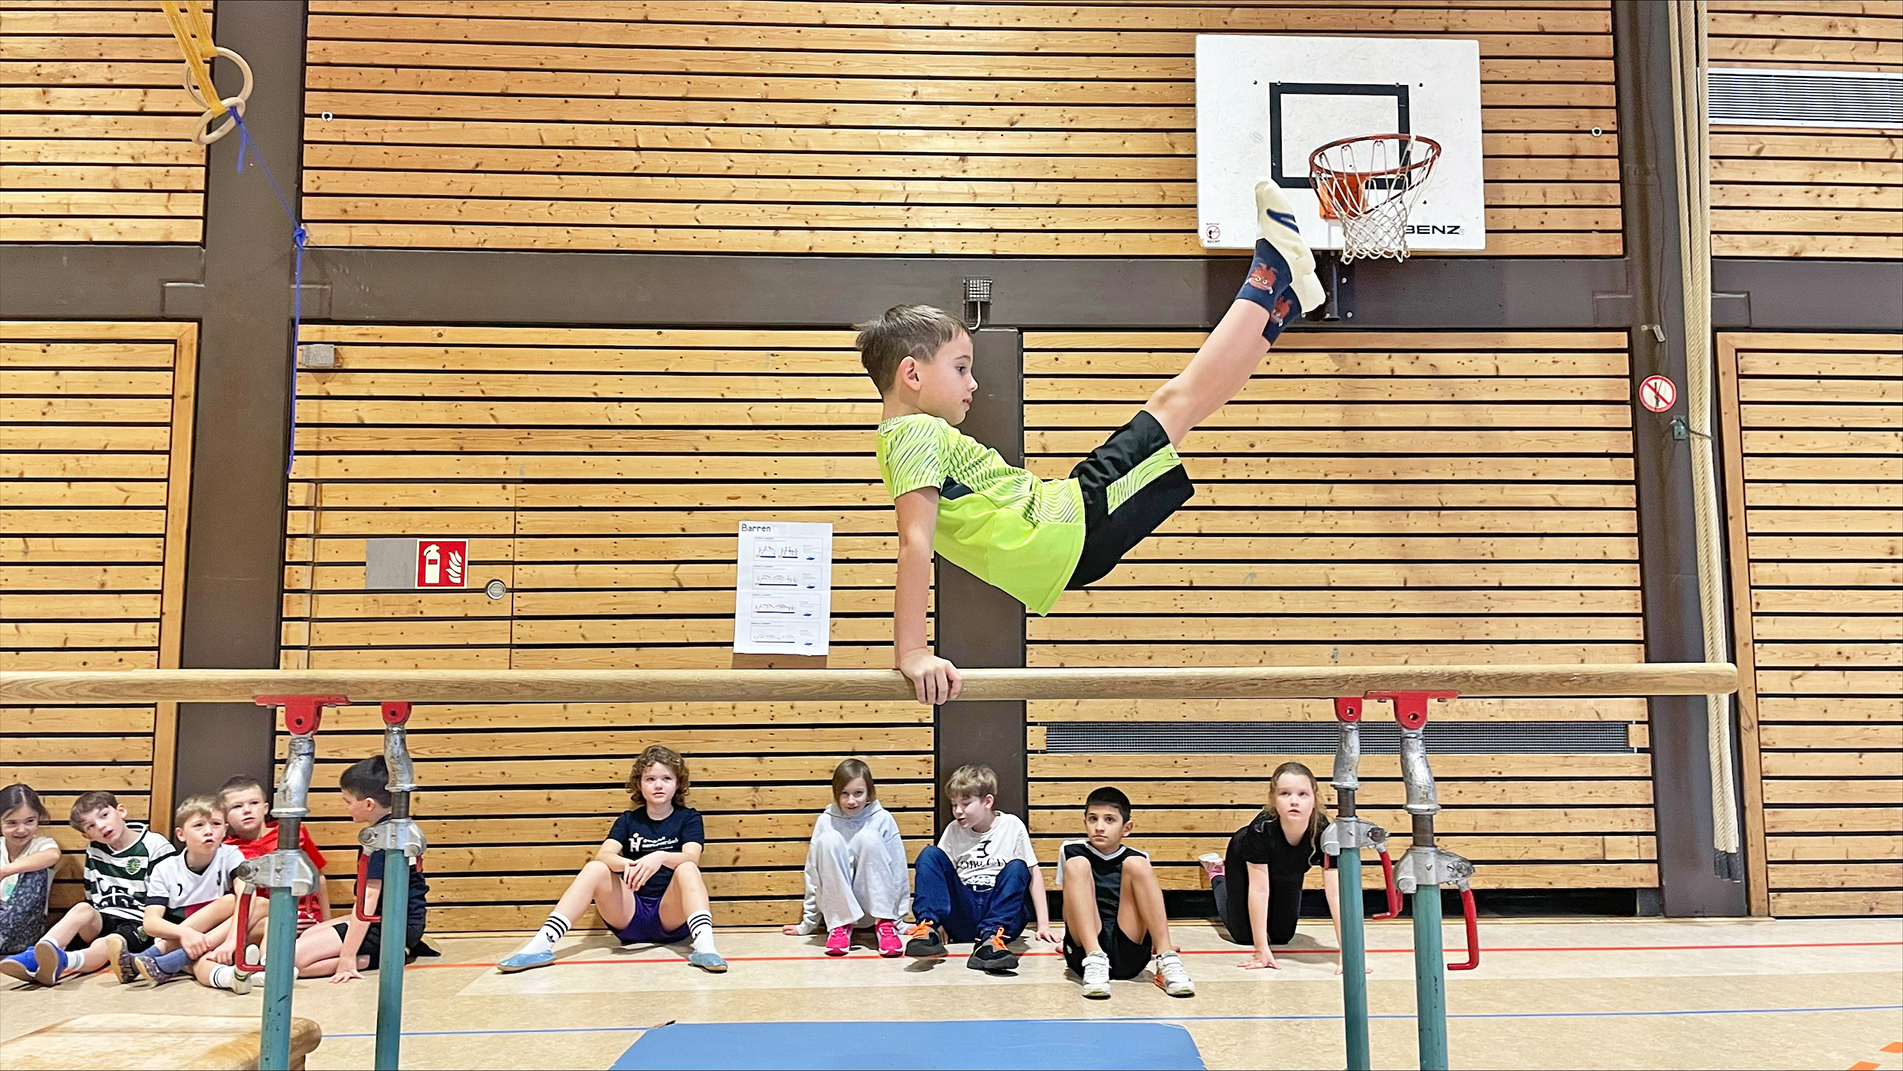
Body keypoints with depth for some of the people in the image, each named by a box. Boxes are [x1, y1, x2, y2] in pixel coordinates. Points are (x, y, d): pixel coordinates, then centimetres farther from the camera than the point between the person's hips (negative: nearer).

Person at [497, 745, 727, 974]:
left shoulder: (688, 818, 5)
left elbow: (692, 858, -16)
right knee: (595, 869, -21)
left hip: (672, 916, -2)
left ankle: (704, 946, -47)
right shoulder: (629, 820, 11)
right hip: (630, 914, 2)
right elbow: (603, 855, -9)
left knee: (687, 869, -29)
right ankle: (540, 947, -30)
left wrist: (660, 857, -37)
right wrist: (627, 865, -32)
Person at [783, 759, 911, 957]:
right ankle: (840, 925, -17)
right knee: (829, 840, -22)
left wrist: (899, 919, -3)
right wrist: (807, 924, 2)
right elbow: (814, 873, 1)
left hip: (874, 903, 0)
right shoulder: (826, 821, -3)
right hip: (838, 906, 1)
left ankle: (885, 923, -19)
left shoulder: (882, 819, -5)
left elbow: (899, 870, -2)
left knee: (868, 837, -23)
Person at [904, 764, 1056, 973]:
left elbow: (1033, 873, 5)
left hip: (1004, 918, -2)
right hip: (962, 919, 2)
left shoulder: (1012, 826, 4)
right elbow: (933, 872, 8)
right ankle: (928, 928, -29)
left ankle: (991, 938, -43)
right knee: (930, 854, -12)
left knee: (1017, 867, -28)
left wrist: (1043, 924, -1)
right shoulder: (953, 831, 11)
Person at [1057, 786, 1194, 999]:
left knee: (1136, 864, -14)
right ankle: (1094, 961, -31)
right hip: (1085, 948, 0)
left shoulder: (1138, 857, 10)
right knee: (1076, 865, -17)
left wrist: (1160, 944, 4)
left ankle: (1167, 959, -23)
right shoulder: (1072, 851, 8)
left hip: (1130, 953, 0)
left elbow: (1150, 905, 15)